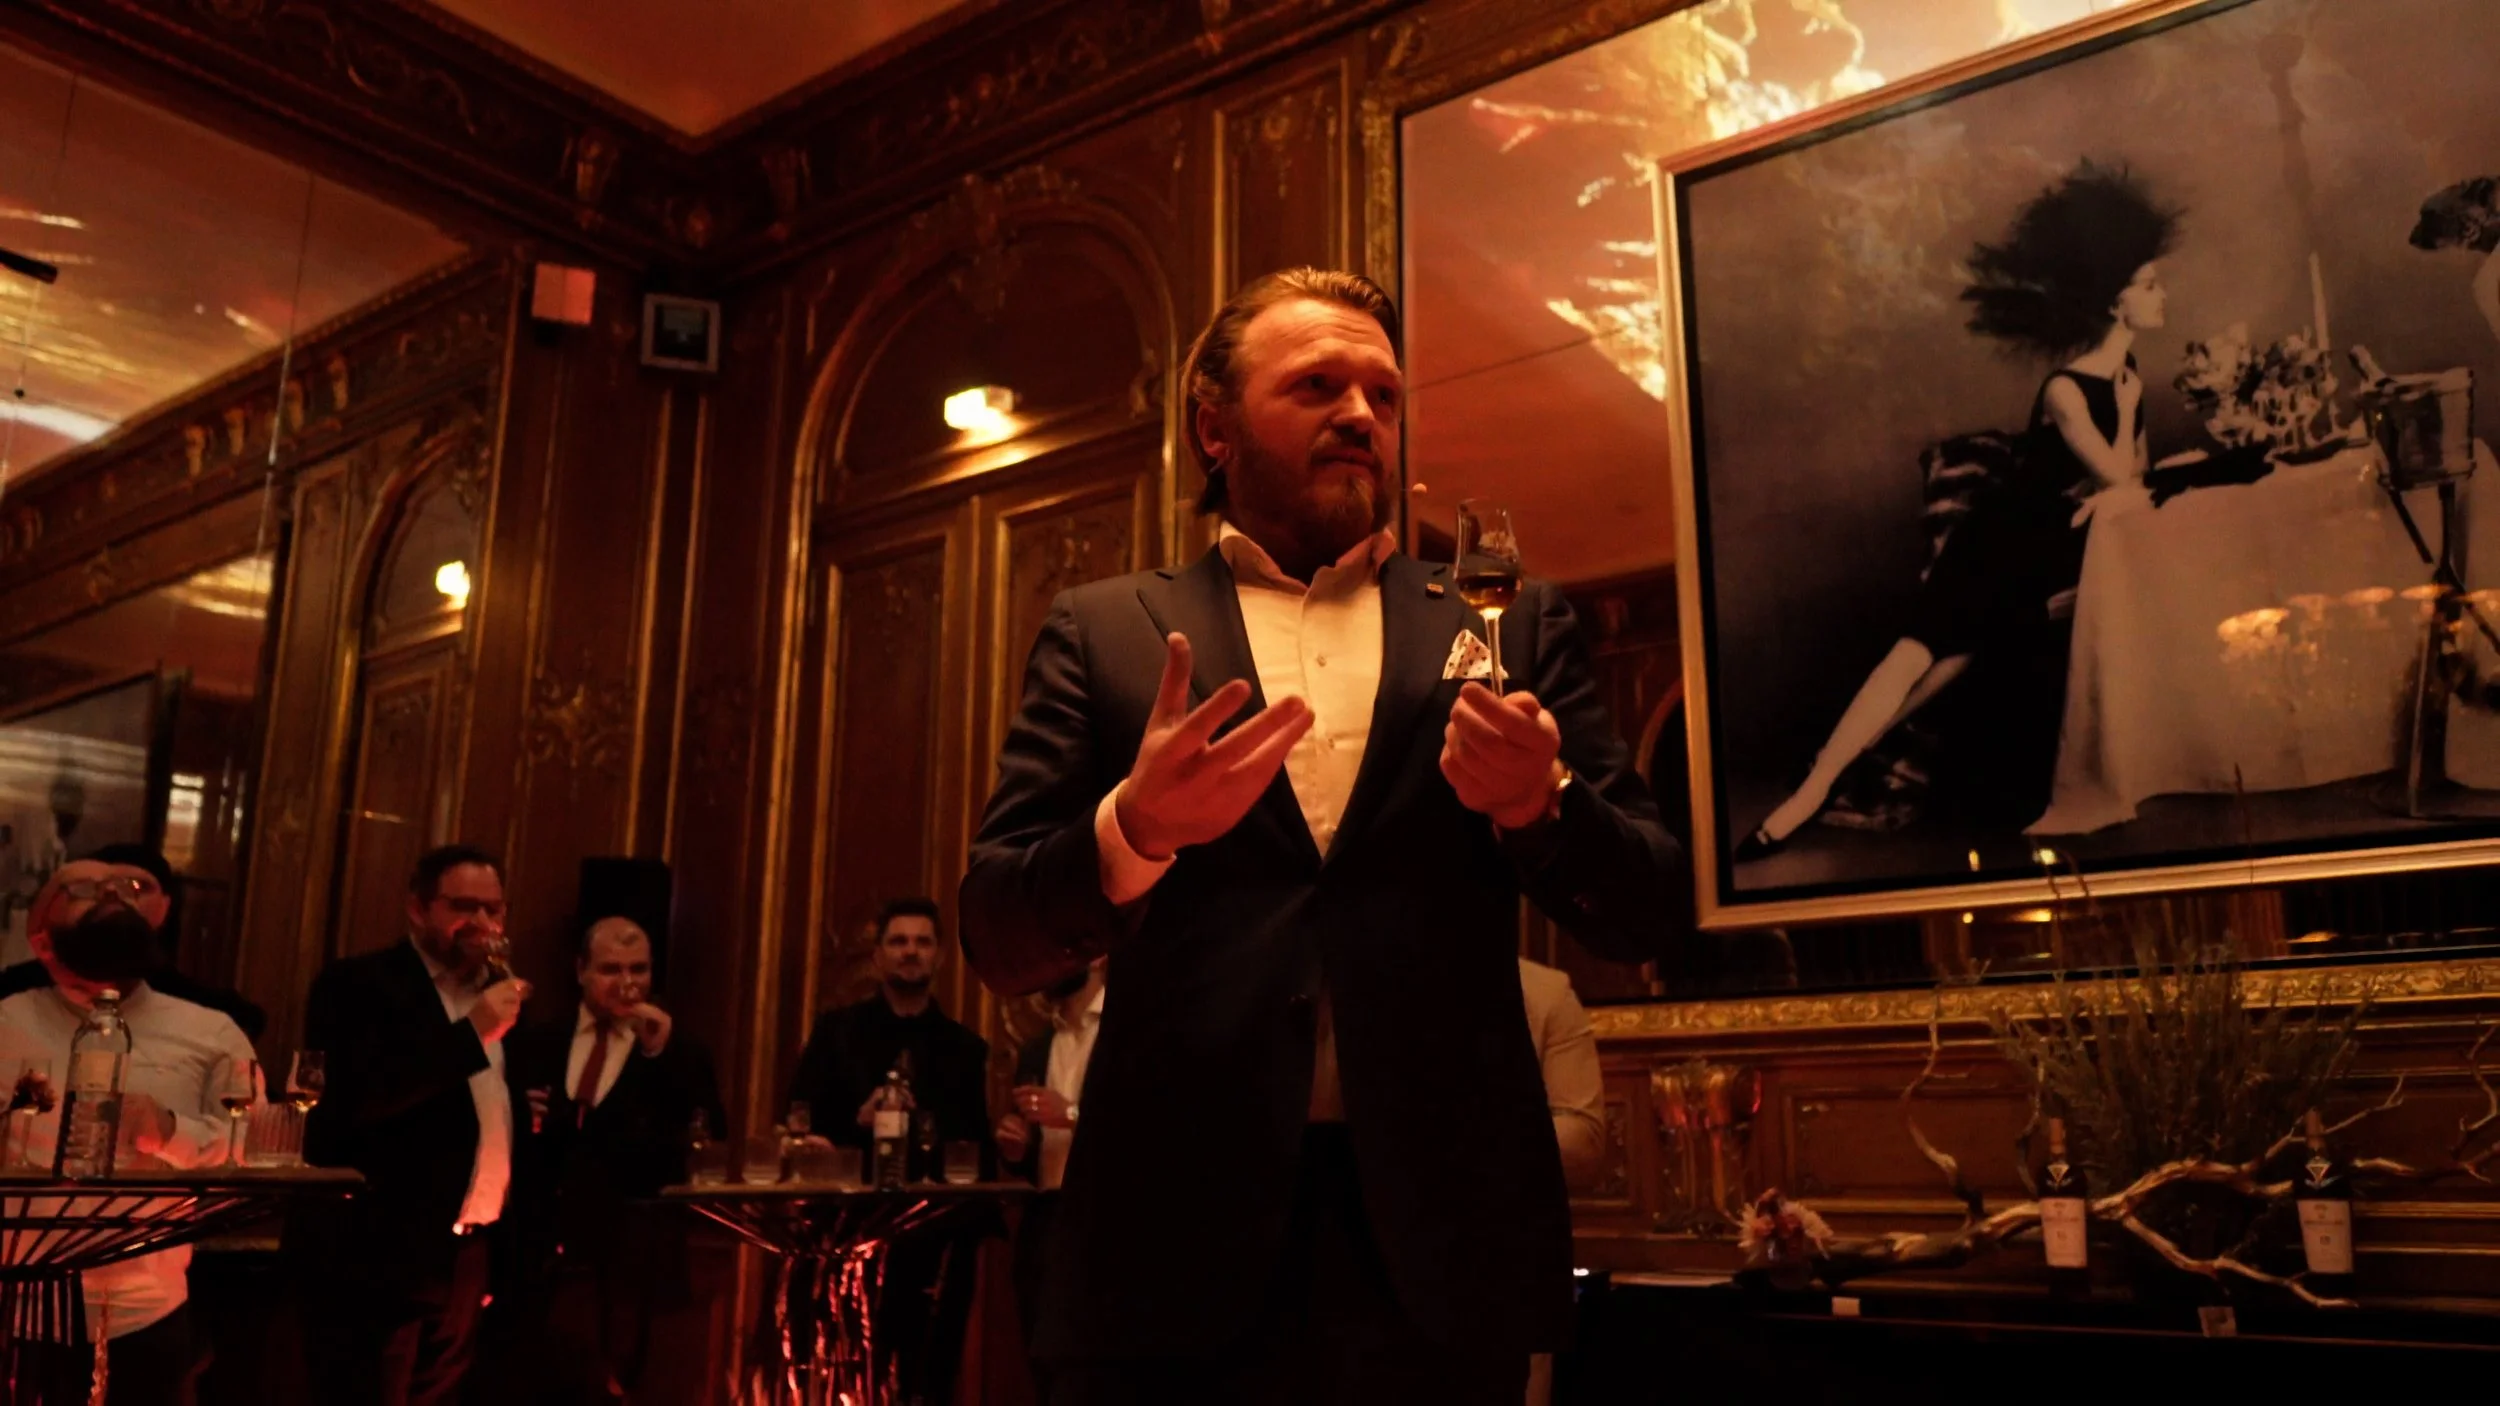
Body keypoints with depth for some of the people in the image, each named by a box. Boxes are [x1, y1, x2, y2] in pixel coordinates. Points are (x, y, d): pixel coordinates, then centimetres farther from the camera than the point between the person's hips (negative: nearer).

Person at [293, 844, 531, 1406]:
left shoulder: (499, 994, 12)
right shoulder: (356, 985, -8)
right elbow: (355, 1096, -23)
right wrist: (473, 1033, -23)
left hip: (465, 1254, 7)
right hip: (377, 1253, -7)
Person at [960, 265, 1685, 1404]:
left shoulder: (1512, 624, 10)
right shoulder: (1104, 631, 7)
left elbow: (1647, 913, 8)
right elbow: (997, 936, 2)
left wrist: (1539, 801, -13)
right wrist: (1132, 831, -19)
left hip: (1440, 1237, 1)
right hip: (1174, 1235, 0)